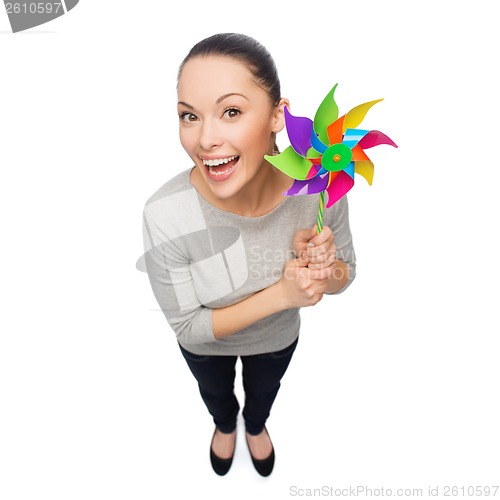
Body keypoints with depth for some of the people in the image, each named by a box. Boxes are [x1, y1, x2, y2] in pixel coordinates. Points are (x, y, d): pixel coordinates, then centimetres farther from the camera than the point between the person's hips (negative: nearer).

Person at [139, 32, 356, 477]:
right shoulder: (165, 216, -38)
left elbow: (345, 274, -13)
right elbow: (188, 326, -24)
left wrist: (324, 269, -37)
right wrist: (280, 293, -38)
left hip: (279, 338, 2)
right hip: (205, 346, -1)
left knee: (264, 391, 37)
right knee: (215, 394, 35)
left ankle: (256, 425, 76)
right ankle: (225, 425, 75)